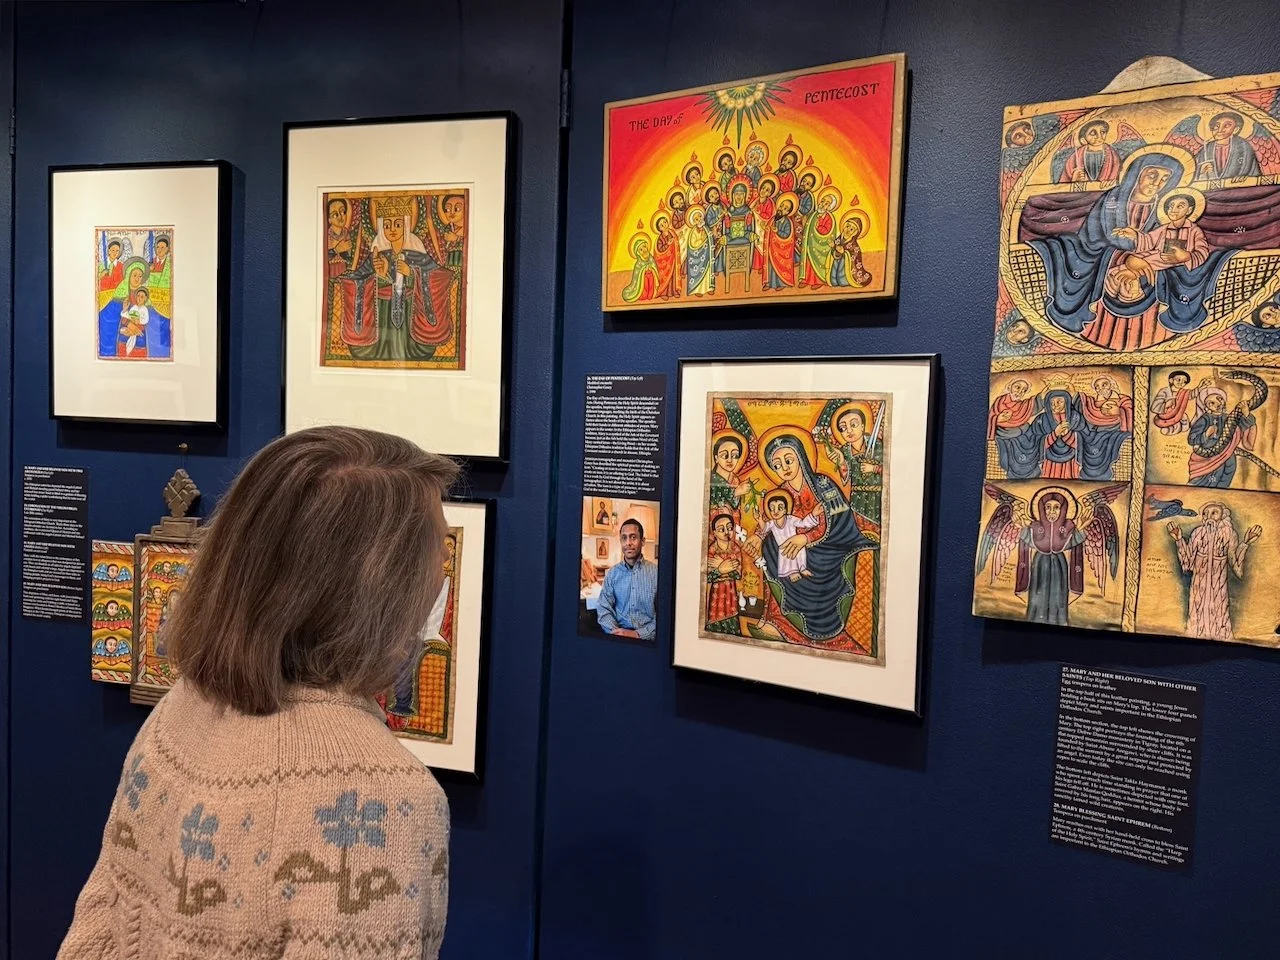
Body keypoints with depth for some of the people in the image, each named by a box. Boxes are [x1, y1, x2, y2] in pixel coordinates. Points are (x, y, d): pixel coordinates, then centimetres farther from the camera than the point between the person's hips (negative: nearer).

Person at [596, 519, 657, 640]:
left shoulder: (656, 572, 2)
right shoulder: (612, 573, 11)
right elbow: (604, 609, 7)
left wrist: (639, 634, -15)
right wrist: (615, 631, -12)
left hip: (646, 639, -1)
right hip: (618, 639, 1)